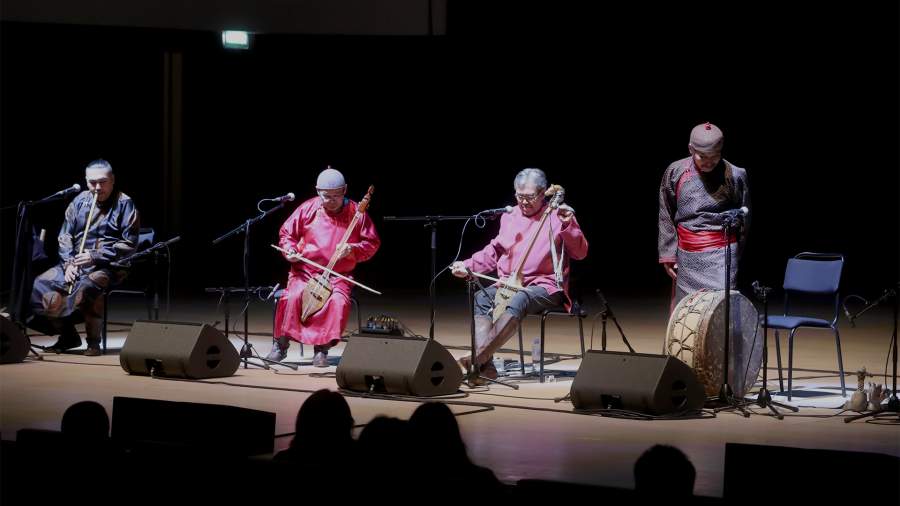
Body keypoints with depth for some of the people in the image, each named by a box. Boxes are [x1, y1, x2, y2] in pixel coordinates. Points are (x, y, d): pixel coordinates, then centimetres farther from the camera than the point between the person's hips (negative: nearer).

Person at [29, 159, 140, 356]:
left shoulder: (124, 204, -4)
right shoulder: (79, 202, 11)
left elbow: (129, 245, -9)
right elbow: (65, 237, 11)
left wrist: (95, 257, -17)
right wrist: (68, 263, -8)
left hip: (109, 266, -6)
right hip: (76, 263, 6)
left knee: (87, 286, -38)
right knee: (40, 284, -15)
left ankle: (93, 341, -19)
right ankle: (67, 336, 0)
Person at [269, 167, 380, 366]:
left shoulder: (356, 213, 0)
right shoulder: (308, 209, 2)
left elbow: (372, 243, 5)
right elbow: (287, 234, 13)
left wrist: (352, 249, -14)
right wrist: (290, 250, -8)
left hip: (338, 275, -1)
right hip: (305, 271, 1)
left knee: (339, 301, -32)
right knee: (292, 297, -28)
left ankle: (322, 349, -18)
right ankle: (280, 345, -11)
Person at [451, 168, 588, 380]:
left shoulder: (557, 216, 1)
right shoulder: (510, 216, 16)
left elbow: (580, 253, -5)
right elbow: (494, 252, 23)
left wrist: (568, 225, -20)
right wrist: (467, 266, 10)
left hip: (545, 286, -6)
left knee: (518, 300, -37)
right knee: (481, 298, -24)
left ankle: (479, 358, -42)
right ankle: (486, 365, -36)